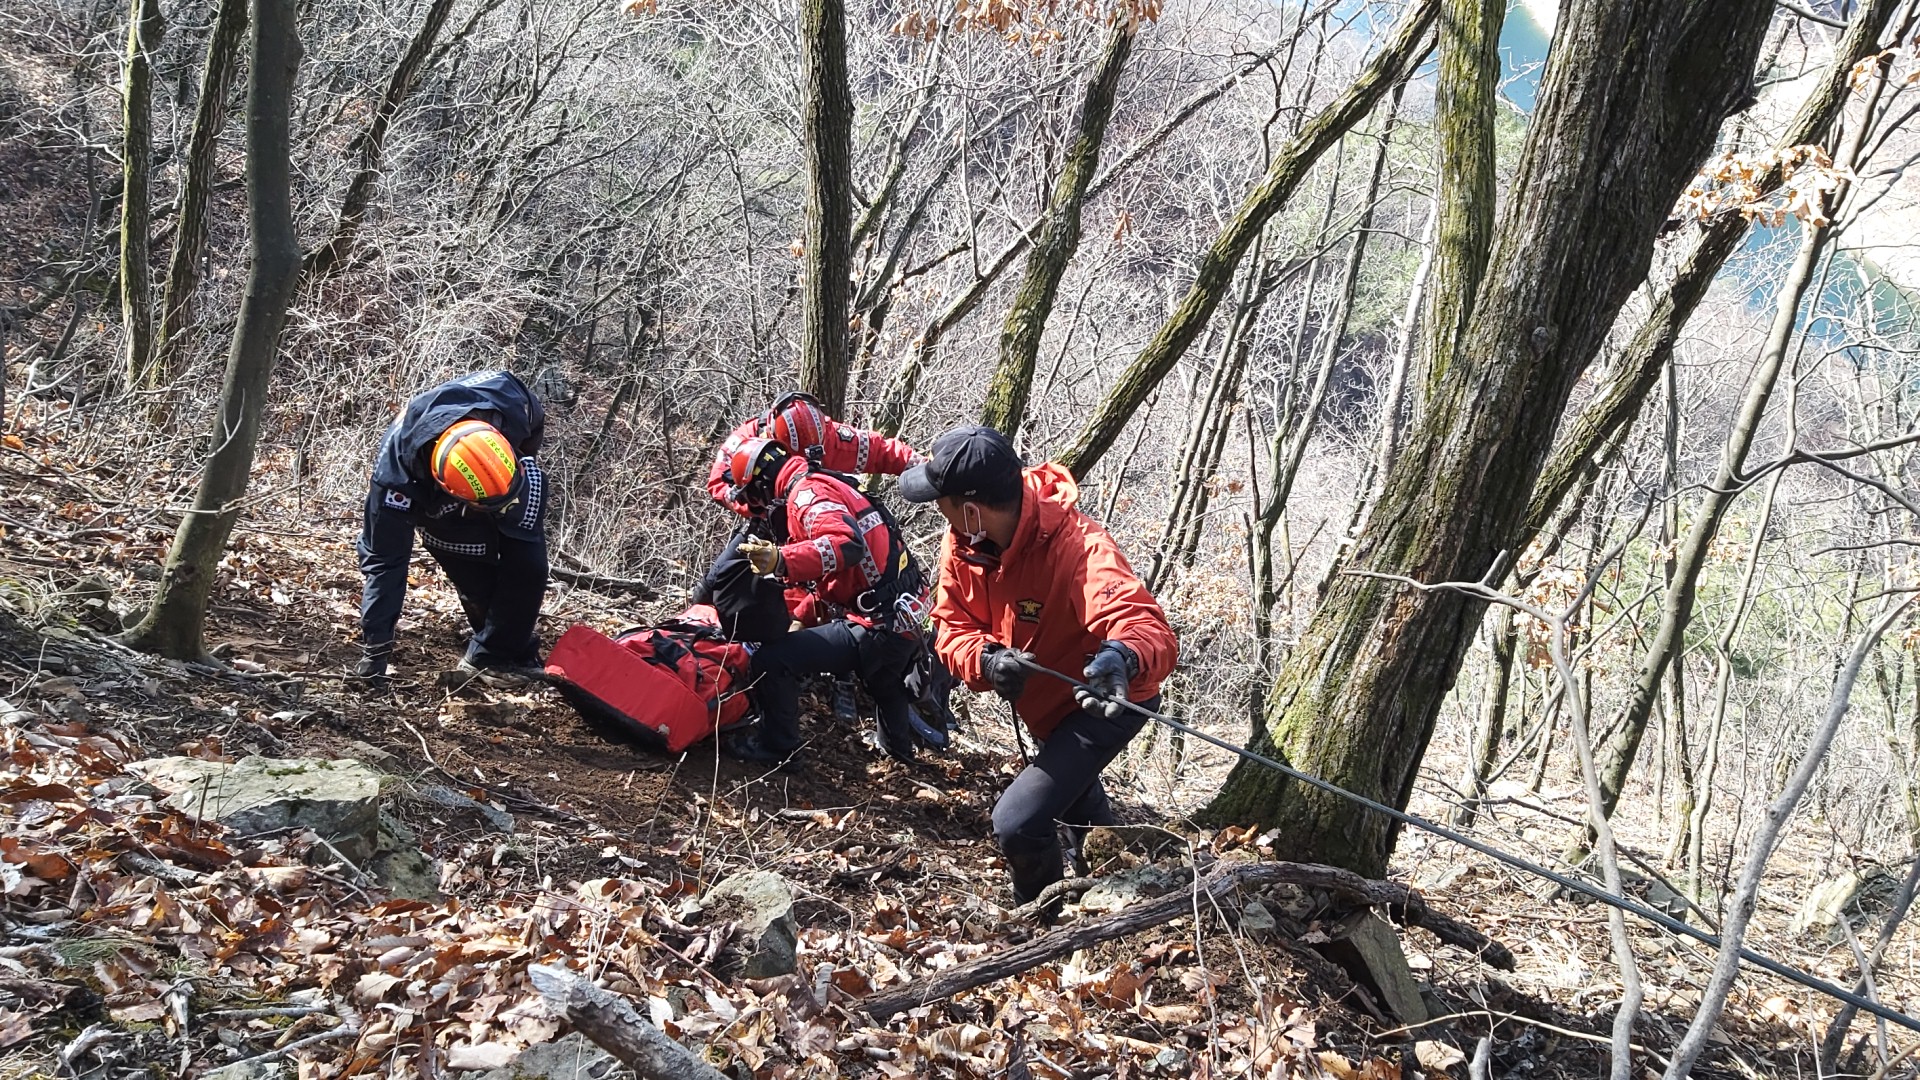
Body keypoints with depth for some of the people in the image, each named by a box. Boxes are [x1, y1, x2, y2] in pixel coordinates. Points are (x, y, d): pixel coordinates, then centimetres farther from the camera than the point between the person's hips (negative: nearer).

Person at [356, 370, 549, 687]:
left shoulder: (508, 399, -40)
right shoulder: (397, 473, -43)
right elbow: (383, 559, -33)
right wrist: (375, 647, -29)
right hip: (434, 503, -2)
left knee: (527, 565, -14)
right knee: (477, 582, -13)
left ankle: (493, 653, -1)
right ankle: (493, 656, 10)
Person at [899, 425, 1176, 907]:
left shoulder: (1077, 547, -42)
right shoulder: (964, 541, -20)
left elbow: (1154, 633, -54)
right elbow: (953, 625, -15)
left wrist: (1123, 658, -77)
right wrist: (986, 660, -38)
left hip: (1104, 699, -8)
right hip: (1045, 701, 8)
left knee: (1017, 822, -19)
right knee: (1073, 796, 35)